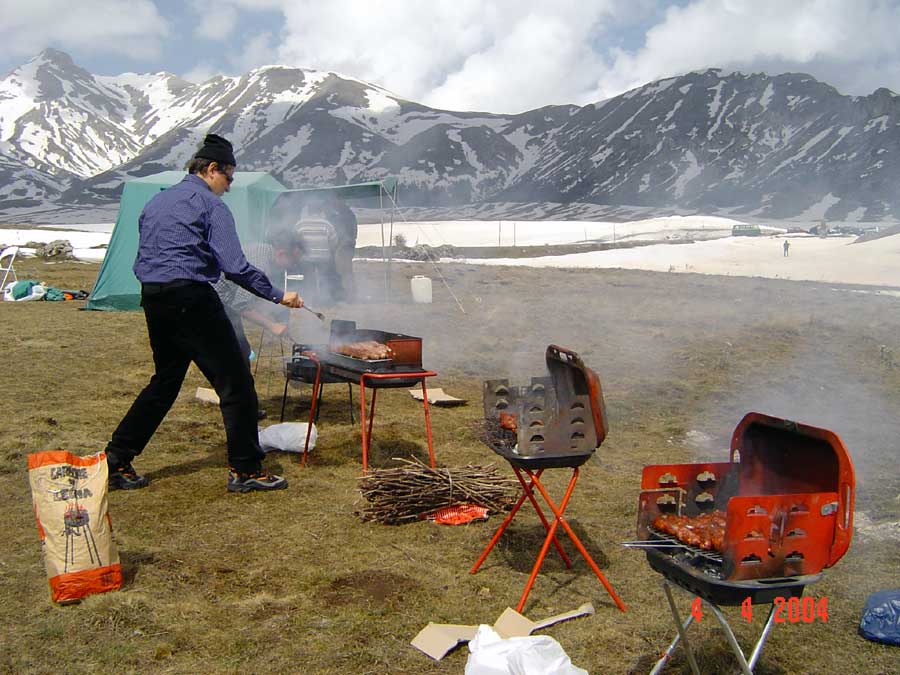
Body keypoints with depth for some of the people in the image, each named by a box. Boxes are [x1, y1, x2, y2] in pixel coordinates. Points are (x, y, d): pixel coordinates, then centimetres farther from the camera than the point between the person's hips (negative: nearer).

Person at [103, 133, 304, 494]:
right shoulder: (210, 204, -5)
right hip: (192, 300, -8)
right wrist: (277, 295, -9)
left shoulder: (155, 202, 19)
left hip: (153, 301, 9)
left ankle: (115, 462, 22)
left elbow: (141, 262, 21)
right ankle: (245, 470, 3)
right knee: (235, 382, -1)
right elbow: (235, 266, -14)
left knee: (165, 381, 20)